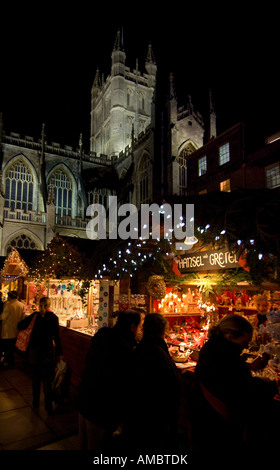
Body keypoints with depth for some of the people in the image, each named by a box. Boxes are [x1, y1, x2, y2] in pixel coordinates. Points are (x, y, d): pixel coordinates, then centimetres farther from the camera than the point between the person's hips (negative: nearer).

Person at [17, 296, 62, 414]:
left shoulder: (35, 315, -5)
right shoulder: (53, 317, -9)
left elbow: (20, 326, -1)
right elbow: (56, 336, -8)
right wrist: (59, 353, -2)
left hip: (33, 350, 2)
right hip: (47, 351, -2)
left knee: (35, 378, 18)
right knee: (47, 380, 7)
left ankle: (35, 403, 31)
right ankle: (48, 407, 11)